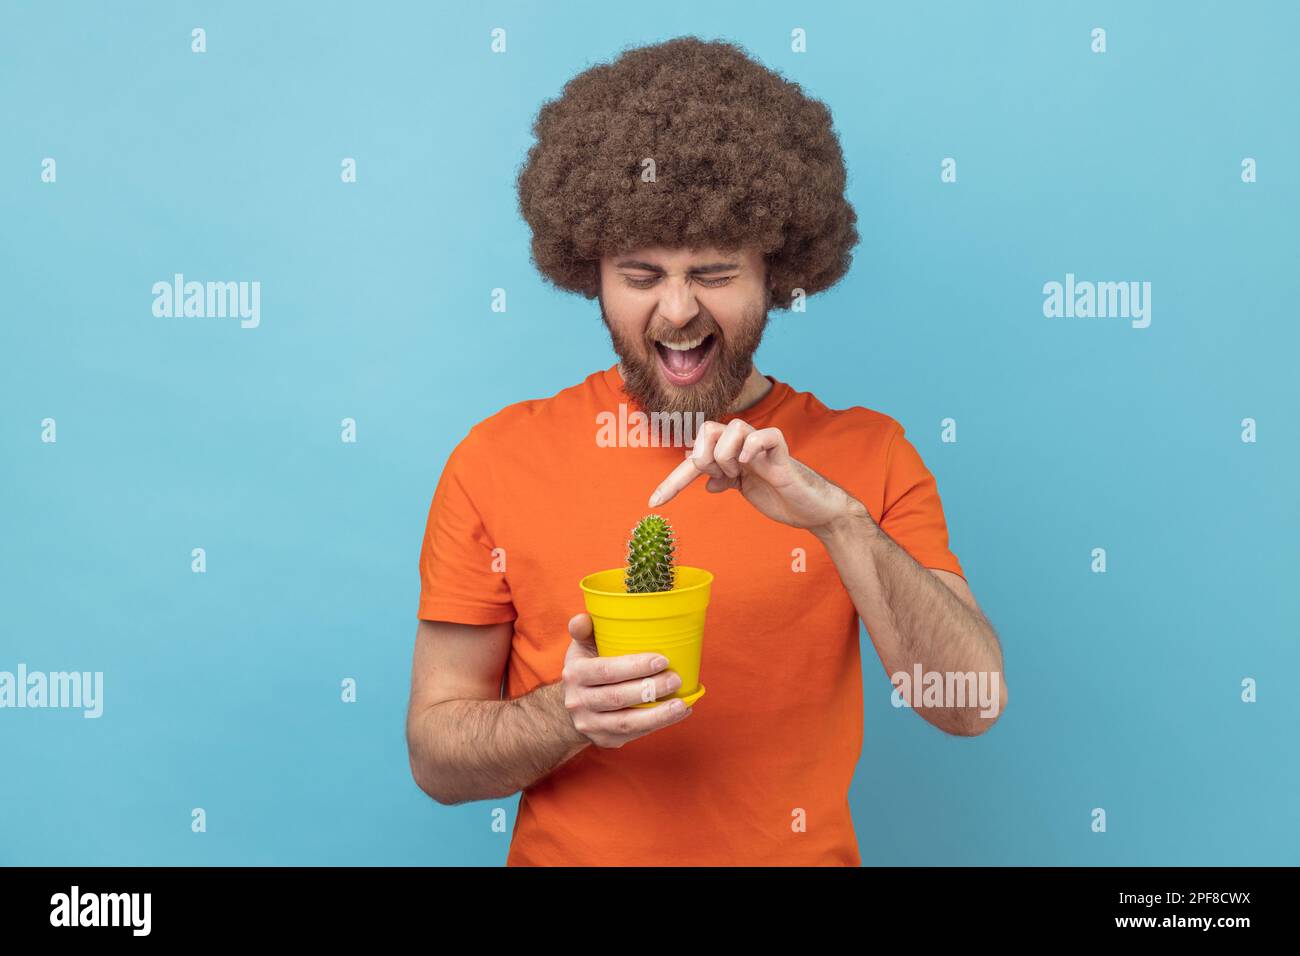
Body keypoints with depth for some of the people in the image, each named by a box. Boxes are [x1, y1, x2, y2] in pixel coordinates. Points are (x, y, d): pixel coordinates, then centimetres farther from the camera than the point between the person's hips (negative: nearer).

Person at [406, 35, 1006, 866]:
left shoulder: (868, 455, -2)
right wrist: (569, 715, -18)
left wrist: (838, 519, -21)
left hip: (800, 850, 1)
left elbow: (972, 705, -10)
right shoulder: (498, 462, -4)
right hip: (568, 849, 0)